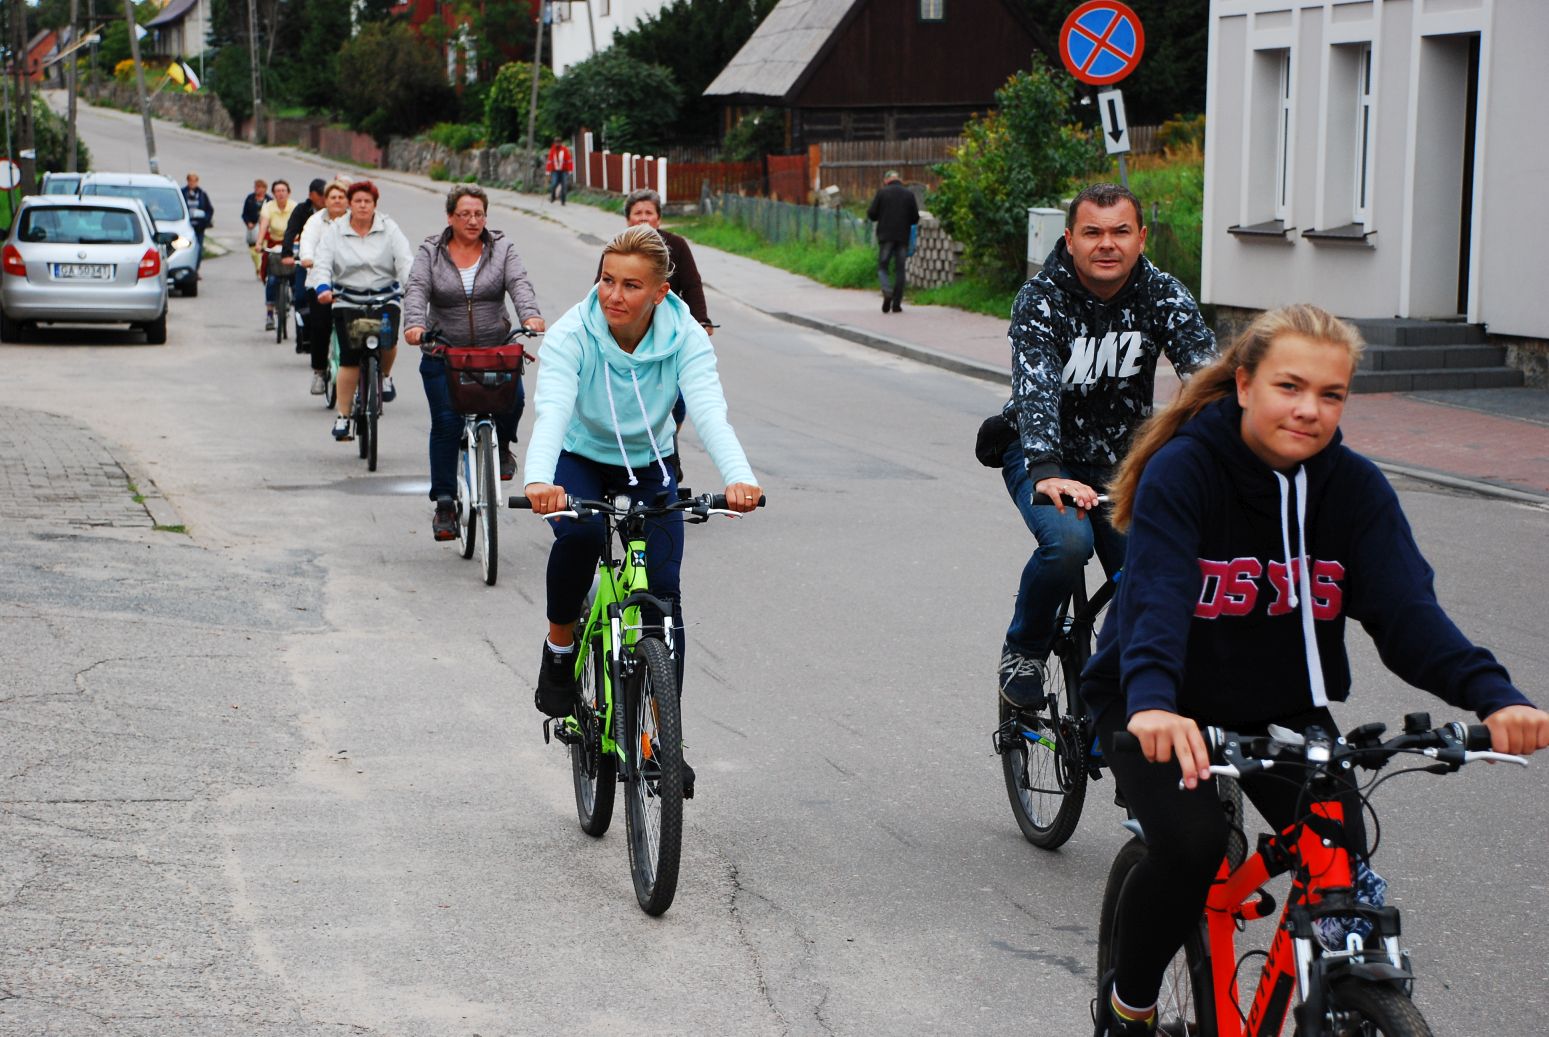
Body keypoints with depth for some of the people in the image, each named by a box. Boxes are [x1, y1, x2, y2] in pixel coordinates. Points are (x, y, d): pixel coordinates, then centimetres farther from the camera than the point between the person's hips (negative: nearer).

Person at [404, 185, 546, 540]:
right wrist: (414, 324, -32)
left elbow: (519, 284, -10)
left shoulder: (501, 248, 5)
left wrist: (530, 316, -31)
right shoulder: (431, 252, 3)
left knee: (512, 397, -25)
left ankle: (502, 444, 8)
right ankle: (444, 503, 3)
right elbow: (417, 290, -11)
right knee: (446, 423, -6)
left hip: (496, 347, 0)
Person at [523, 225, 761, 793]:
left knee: (664, 591, -12)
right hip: (580, 462, -2)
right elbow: (552, 410, -40)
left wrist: (739, 477, -56)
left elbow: (709, 410, -36)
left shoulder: (685, 338, -22)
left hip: (648, 468, 2)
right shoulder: (571, 335, -25)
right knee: (579, 533, -35)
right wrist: (539, 479, -60)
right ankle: (559, 650, -9)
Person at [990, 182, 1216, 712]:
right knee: (1068, 539, -30)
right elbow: (1036, 388, -35)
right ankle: (1022, 651, -5)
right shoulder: (1041, 298, -20)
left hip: (1122, 458, 3)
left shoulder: (1163, 295, -11)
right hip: (1043, 453, -3)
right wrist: (1047, 473, -52)